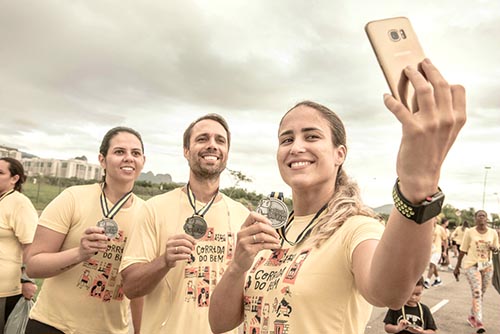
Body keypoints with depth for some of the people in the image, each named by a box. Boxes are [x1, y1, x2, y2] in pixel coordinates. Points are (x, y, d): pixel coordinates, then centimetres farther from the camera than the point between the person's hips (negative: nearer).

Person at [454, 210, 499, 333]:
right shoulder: (469, 232, -8)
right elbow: (463, 251, -2)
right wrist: (457, 267, 2)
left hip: (487, 266, 4)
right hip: (471, 265, -4)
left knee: (481, 293, 12)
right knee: (476, 293, -13)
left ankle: (472, 316, 30)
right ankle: (479, 322, -15)